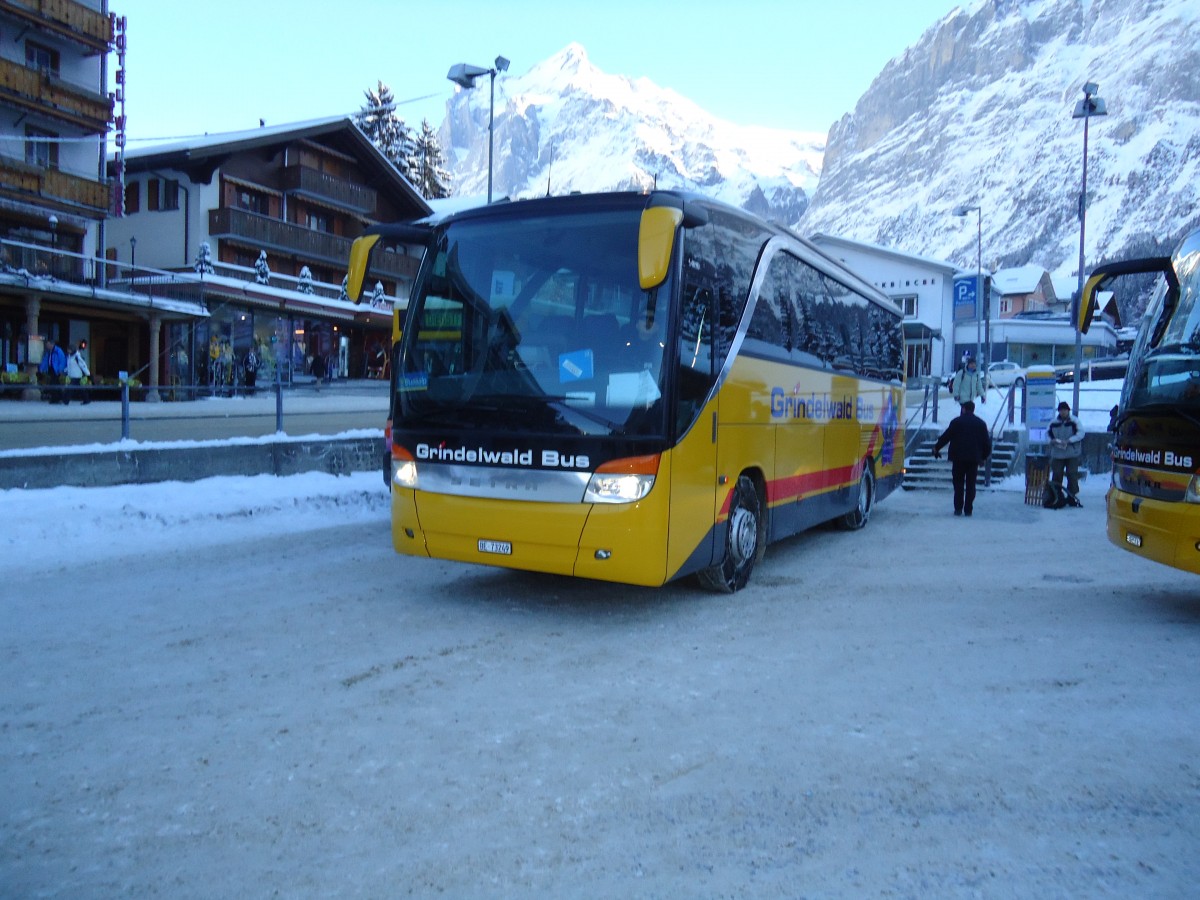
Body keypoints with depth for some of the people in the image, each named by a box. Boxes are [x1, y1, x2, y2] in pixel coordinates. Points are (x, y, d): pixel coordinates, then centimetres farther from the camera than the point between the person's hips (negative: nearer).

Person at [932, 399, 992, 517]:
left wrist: (936, 448, 11)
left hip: (958, 457, -2)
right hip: (974, 458, 2)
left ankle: (958, 508, 0)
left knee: (958, 484, 4)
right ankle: (968, 509, 4)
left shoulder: (956, 421, -2)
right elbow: (986, 441, 9)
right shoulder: (981, 423, 7)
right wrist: (984, 456, 21)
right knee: (970, 485, 6)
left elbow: (946, 436, -2)